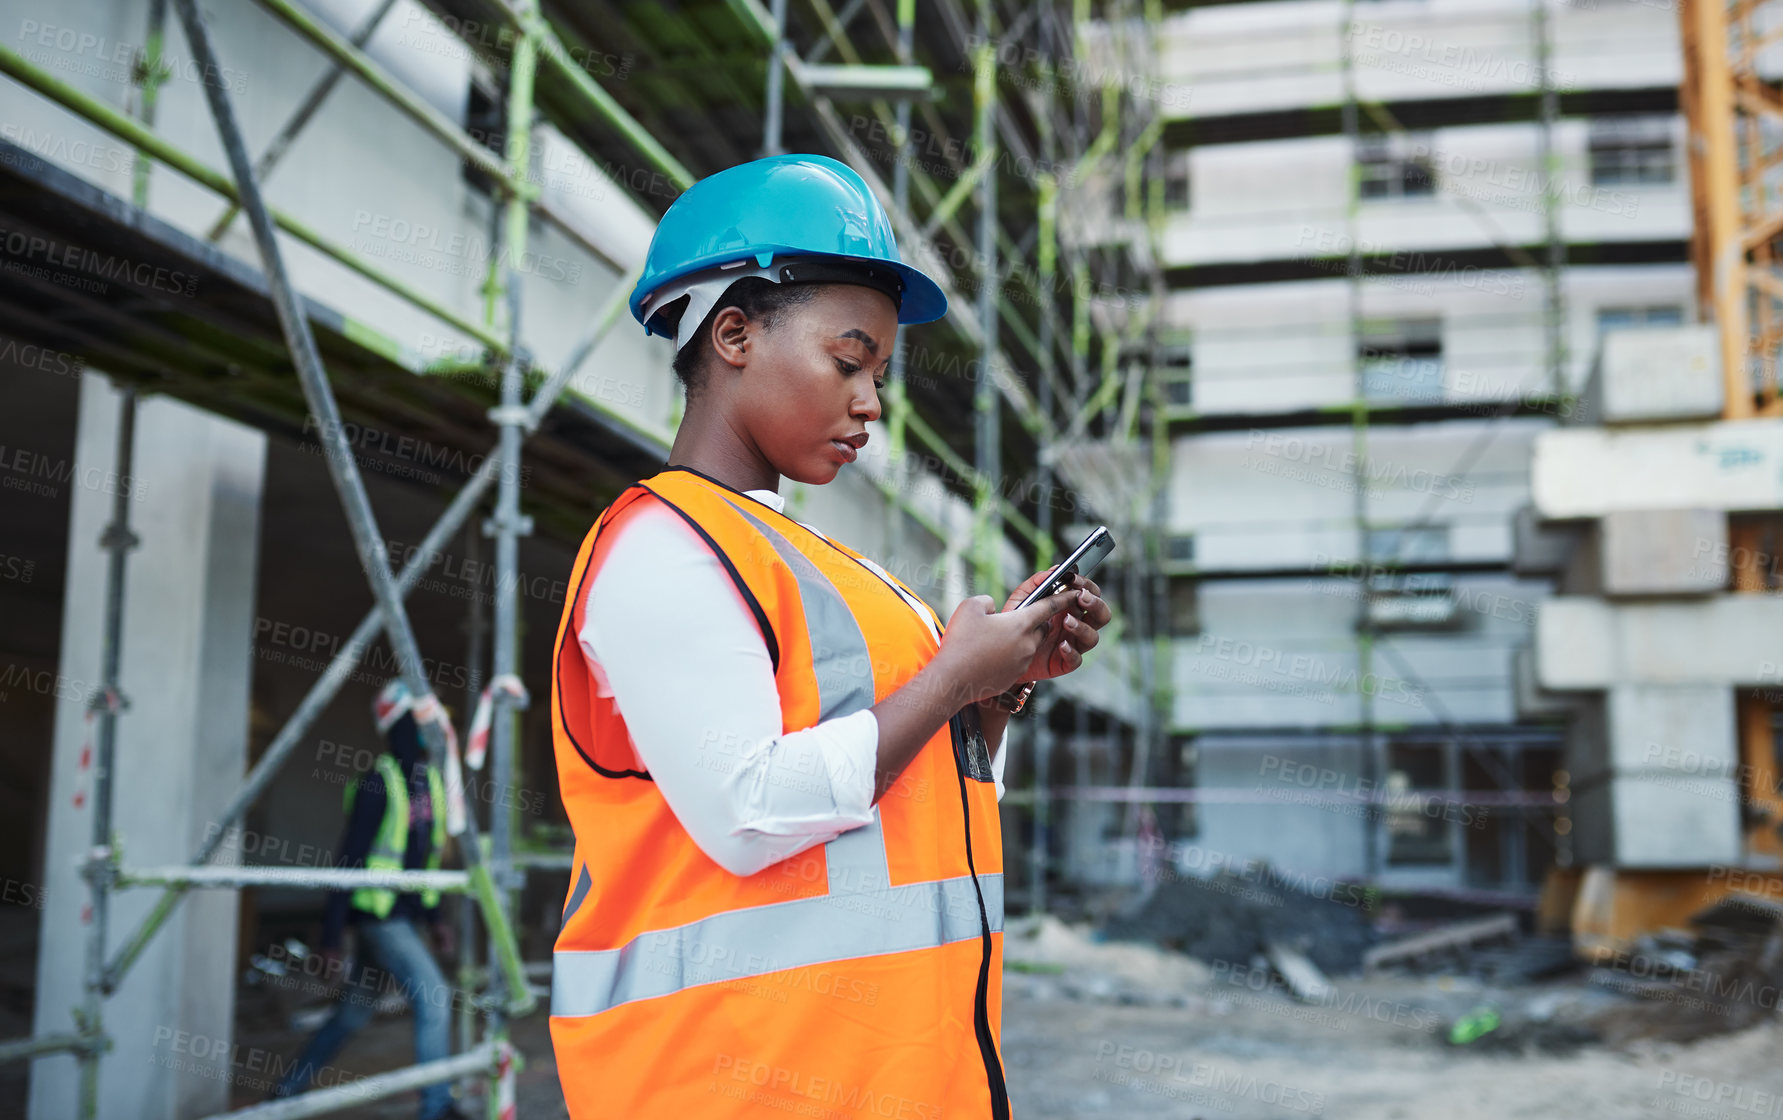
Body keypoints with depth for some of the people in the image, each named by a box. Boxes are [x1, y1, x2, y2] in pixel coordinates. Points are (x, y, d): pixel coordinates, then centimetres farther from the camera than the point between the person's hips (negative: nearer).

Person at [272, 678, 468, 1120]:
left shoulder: (429, 780, 10)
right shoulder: (377, 784, -16)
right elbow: (350, 858, -17)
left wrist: (434, 917, 17)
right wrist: (331, 937, -18)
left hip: (406, 914, 8)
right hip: (379, 914, -8)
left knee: (353, 1012, 15)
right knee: (434, 996, -14)